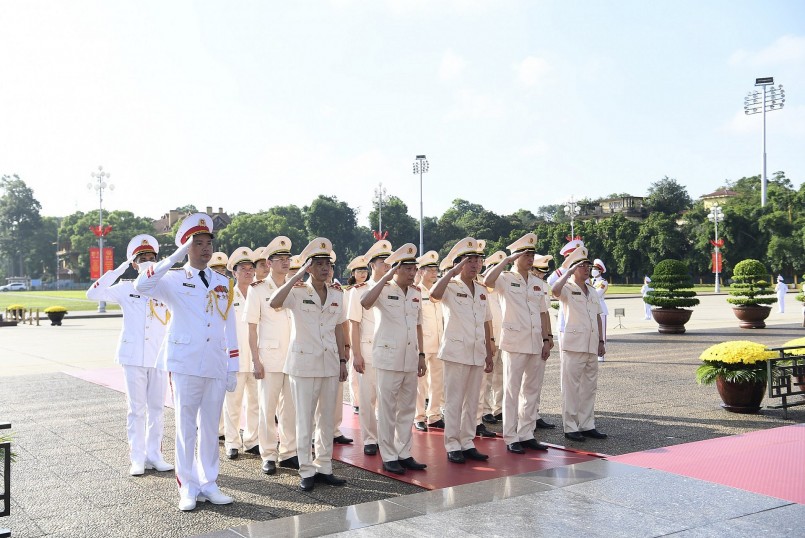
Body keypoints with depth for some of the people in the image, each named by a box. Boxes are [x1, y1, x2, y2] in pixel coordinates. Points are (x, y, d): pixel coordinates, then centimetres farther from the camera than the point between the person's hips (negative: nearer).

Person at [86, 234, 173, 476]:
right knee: (136, 409, 1)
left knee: (156, 408, 7)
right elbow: (93, 294, -7)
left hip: (159, 357, 2)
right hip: (133, 356, -2)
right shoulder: (126, 288, 3)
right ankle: (137, 458, 7)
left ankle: (154, 455, 15)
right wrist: (118, 270, -8)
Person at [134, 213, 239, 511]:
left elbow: (230, 327, 11)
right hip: (185, 364, -3)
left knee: (210, 427, 9)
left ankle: (208, 484, 19)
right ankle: (188, 487, 12)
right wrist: (175, 257, -24)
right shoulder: (174, 280, 1)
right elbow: (141, 285, -20)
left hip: (216, 366, 3)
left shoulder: (223, 283, 12)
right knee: (186, 426, 3)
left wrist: (233, 368, 8)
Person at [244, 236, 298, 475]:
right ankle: (268, 455, 12)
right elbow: (252, 328, -3)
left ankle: (289, 453, 18)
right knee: (268, 408, 2)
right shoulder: (257, 289, -2)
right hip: (270, 358, -3)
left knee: (291, 407, 7)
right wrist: (256, 361, -8)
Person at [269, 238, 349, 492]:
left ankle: (324, 468, 21)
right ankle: (306, 471, 12)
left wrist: (343, 360, 10)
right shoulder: (297, 292, -7)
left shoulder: (336, 294, 8)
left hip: (330, 363, 5)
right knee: (305, 420, 2)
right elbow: (274, 303, -27)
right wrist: (298, 276, -26)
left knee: (327, 419, 10)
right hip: (304, 363, -5)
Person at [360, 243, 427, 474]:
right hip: (388, 358, -6)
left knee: (408, 409, 12)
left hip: (410, 360, 6)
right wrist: (385, 279, -26)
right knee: (387, 409, 1)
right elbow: (365, 303, -29)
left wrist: (421, 355, 13)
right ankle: (389, 457, 10)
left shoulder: (416, 293, 11)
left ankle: (404, 453, 21)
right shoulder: (384, 290, -7)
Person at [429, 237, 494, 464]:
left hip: (477, 354, 6)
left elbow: (485, 325, 16)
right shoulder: (451, 287, -5)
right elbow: (434, 294, -29)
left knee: (472, 401, 11)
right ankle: (452, 446, 7)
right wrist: (453, 271, -26)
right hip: (456, 352, -6)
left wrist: (489, 353, 13)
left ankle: (467, 443, 20)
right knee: (454, 401, -1)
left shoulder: (481, 291, 13)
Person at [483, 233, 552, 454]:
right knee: (512, 391, -1)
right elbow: (487, 281, -26)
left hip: (536, 343, 6)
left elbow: (543, 313, 15)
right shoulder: (505, 279, -3)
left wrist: (547, 339, 7)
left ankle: (527, 434, 19)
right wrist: (507, 260, -19)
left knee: (532, 391, 10)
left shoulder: (536, 283, 15)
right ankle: (511, 438, 5)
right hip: (515, 343, -6)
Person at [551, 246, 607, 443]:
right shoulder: (567, 289, -4)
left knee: (589, 387, 11)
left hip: (592, 346, 7)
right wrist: (568, 272, -20)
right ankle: (570, 427, 3)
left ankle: (587, 425, 19)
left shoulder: (592, 291, 17)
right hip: (574, 345, -7)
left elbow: (598, 317, 20)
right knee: (572, 388, -3)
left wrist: (601, 341, 14)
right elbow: (555, 290, -29)